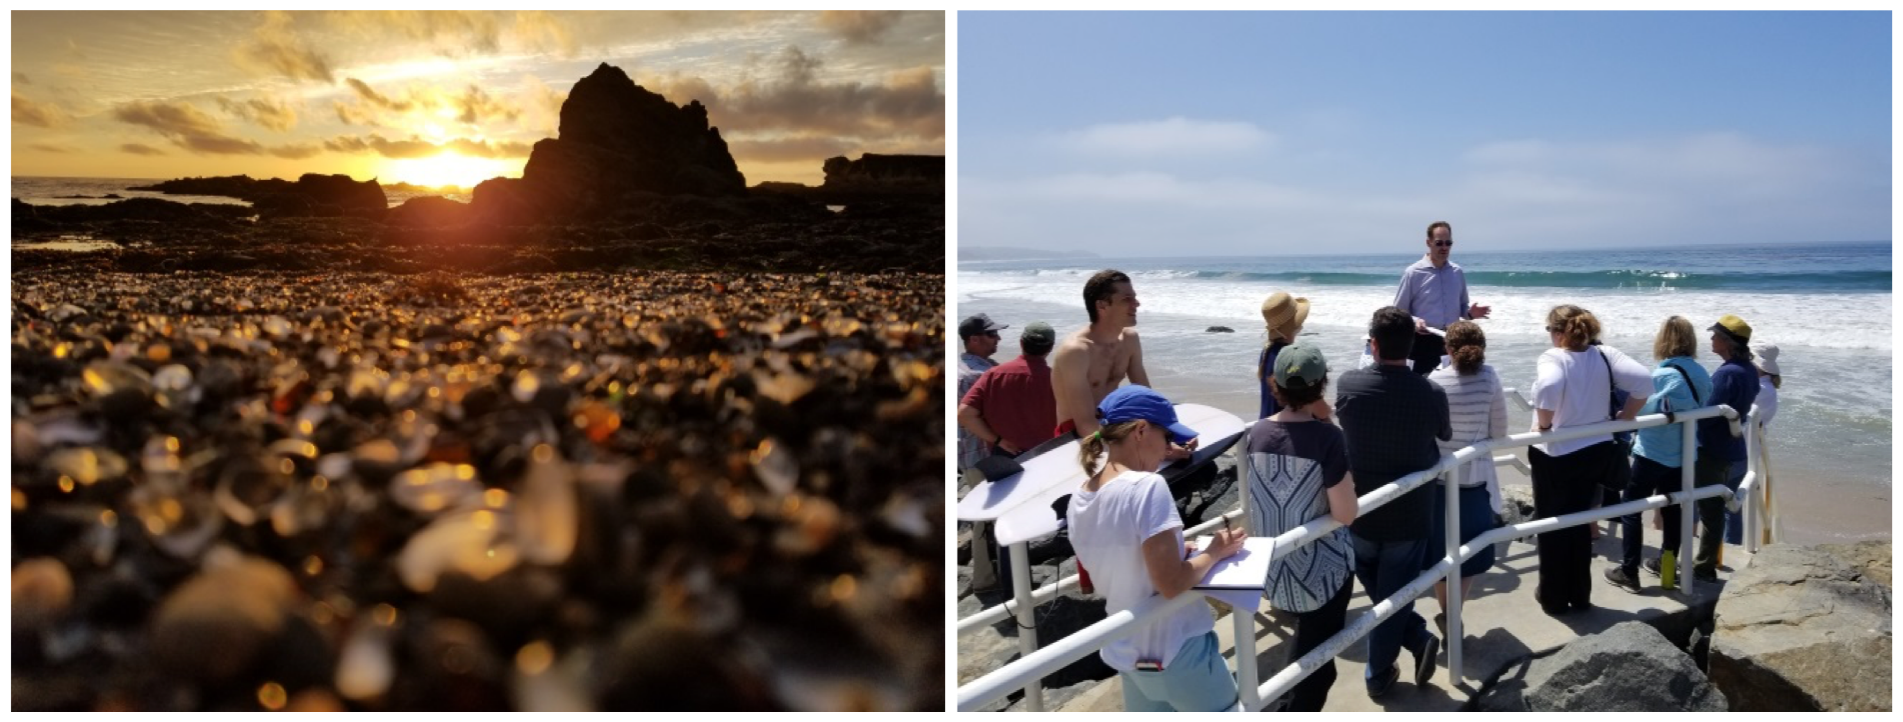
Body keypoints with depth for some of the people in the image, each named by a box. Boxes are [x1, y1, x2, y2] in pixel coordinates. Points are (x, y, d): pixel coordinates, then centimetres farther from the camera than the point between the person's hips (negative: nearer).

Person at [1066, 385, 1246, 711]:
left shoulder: (1079, 501, 1)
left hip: (1124, 653, 7)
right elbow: (1170, 584, -25)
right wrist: (1214, 552, -9)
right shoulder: (1146, 486, -23)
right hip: (1175, 651, -7)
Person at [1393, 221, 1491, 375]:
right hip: (1425, 341, -4)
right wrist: (1414, 322, -22)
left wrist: (1470, 313, -3)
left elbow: (1461, 305, 20)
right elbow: (1398, 311, -3)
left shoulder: (1458, 272, 10)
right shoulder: (1413, 273, -4)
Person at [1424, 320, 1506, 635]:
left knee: (1440, 550, 15)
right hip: (1475, 478, 0)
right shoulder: (1489, 377, -10)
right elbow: (1500, 431, -3)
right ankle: (1451, 615, 3)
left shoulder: (1435, 380, -11)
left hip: (1438, 478, 0)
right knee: (1471, 551, 13)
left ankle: (1448, 613, 25)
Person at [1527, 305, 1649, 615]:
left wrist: (1543, 424, -21)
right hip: (1596, 450, 5)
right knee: (1580, 523, 21)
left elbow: (1549, 387, -36)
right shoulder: (1605, 356, -1)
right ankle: (1580, 596, 29)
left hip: (1557, 455, -5)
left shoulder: (1553, 357, -16)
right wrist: (1625, 417, 4)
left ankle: (1554, 598, 21)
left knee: (1552, 527, 11)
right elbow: (1643, 380, -8)